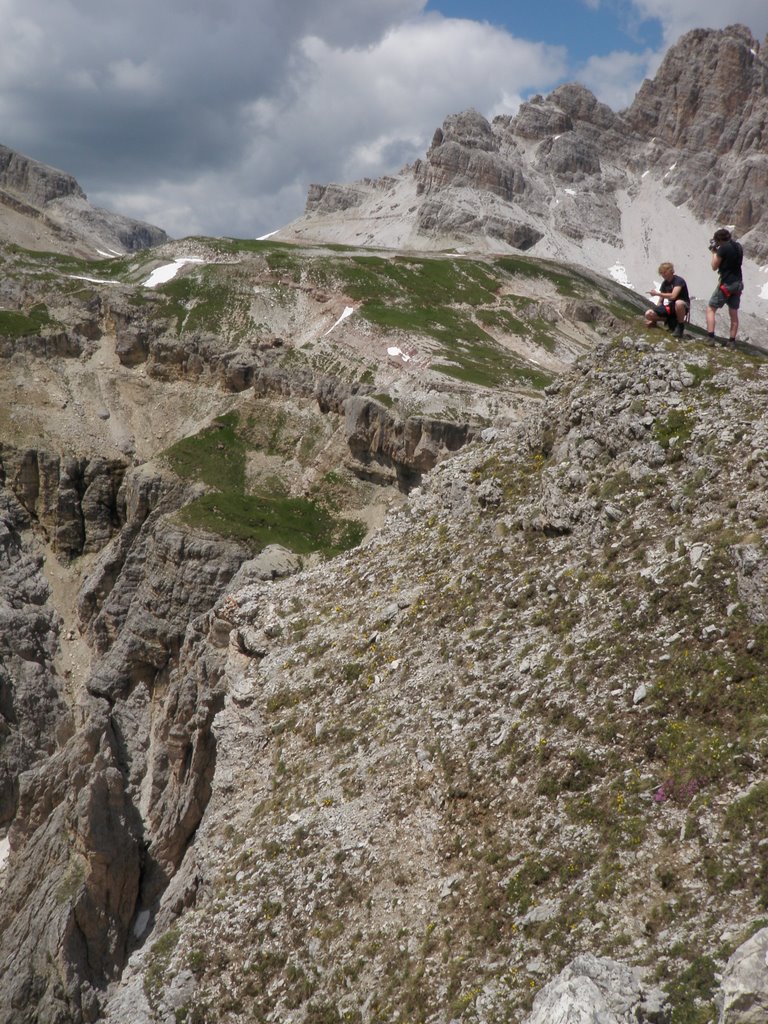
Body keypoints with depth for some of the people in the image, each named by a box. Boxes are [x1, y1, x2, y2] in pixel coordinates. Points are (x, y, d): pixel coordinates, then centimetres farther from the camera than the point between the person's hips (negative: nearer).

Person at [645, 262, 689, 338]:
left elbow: (673, 296, -30)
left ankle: (680, 326, -19)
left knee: (678, 303, -46)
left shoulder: (678, 281, -15)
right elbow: (661, 301, 10)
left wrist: (657, 293, -20)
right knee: (648, 314, -14)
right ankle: (671, 321, 4)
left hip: (683, 305, -6)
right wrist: (655, 317, 2)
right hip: (670, 306, 7)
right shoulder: (664, 283, 7)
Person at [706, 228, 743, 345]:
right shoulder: (738, 246, 10)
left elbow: (714, 266, -6)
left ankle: (711, 338, -11)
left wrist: (714, 252, 6)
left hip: (726, 284, -7)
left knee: (710, 309, 0)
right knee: (734, 313, 11)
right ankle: (732, 341, 12)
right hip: (738, 283, 7)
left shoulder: (723, 248, -14)